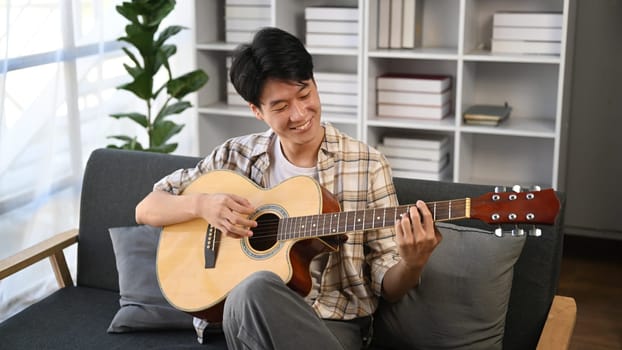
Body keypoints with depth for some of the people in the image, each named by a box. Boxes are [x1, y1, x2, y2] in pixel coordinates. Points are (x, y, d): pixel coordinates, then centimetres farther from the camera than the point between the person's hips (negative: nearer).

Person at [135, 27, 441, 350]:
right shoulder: (237, 156, 6)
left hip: (334, 323, 0)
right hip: (243, 310, 1)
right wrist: (201, 204, -10)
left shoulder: (366, 165, 0)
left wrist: (412, 265, -22)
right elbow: (146, 209, 10)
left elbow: (387, 285, 1)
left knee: (255, 292, -35)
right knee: (256, 288, -37)